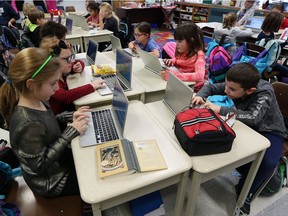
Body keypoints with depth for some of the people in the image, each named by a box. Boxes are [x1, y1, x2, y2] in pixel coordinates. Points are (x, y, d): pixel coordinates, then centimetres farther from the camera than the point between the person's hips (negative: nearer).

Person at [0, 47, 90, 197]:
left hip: (56, 158, 7)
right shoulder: (28, 125, -37)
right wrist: (71, 132, -29)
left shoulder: (35, 102, -12)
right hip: (51, 182, -7)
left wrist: (69, 116, -9)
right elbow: (40, 165, -29)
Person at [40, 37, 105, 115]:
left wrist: (79, 66, -5)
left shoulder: (61, 70, 0)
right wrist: (91, 86, -34)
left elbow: (79, 62, 18)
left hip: (71, 107, 8)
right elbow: (64, 97, -38)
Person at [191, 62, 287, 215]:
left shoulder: (265, 92, -32)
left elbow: (253, 117, -46)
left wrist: (220, 110, -46)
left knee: (268, 163, -31)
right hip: (247, 127, 5)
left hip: (270, 131, -5)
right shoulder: (234, 85, -17)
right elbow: (210, 87, -6)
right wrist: (200, 96, -28)